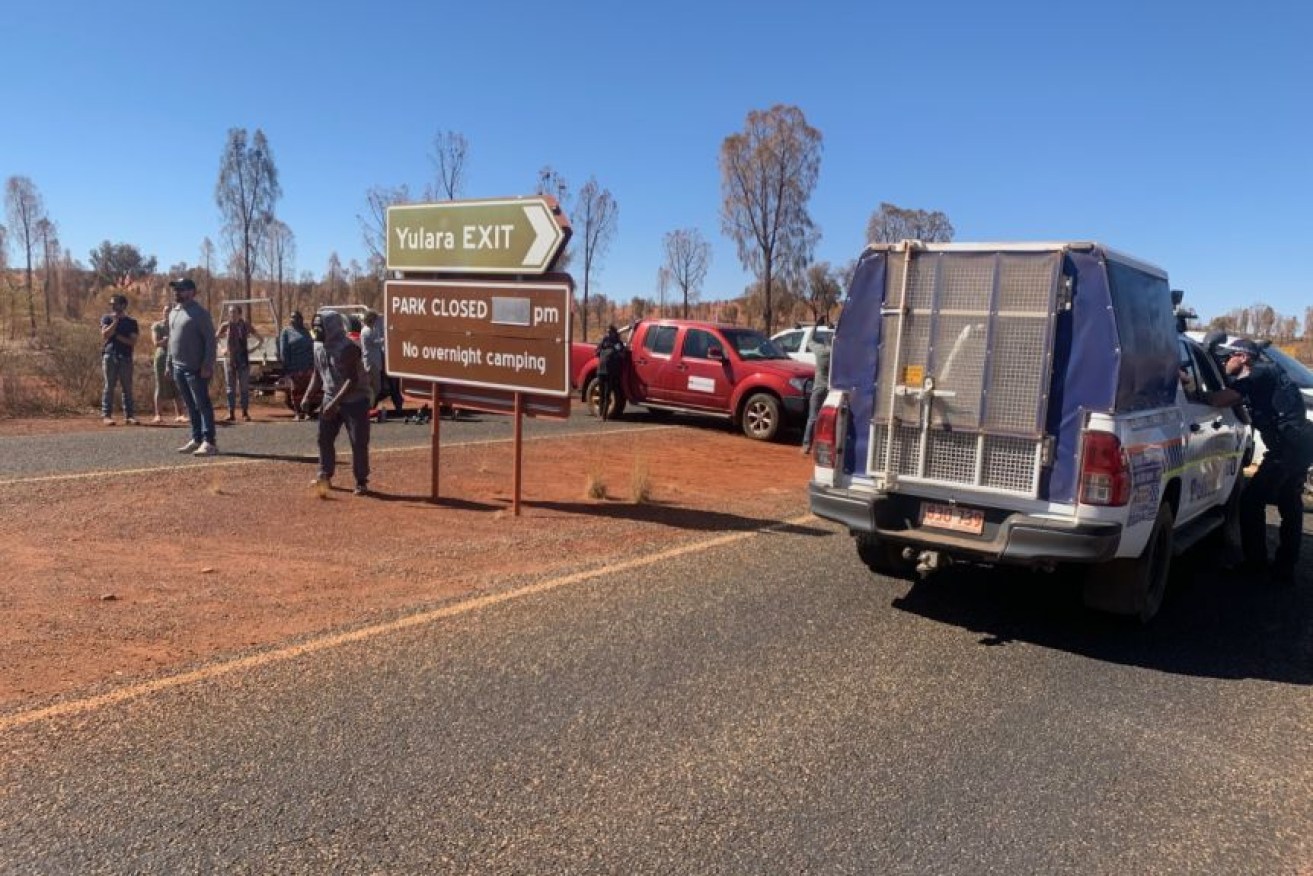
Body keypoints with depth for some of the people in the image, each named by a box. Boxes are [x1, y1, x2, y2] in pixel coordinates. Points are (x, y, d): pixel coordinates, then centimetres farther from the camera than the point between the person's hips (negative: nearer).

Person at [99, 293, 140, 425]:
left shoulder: (131, 322, 9)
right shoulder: (106, 318, 9)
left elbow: (133, 342, 0)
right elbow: (105, 334, -7)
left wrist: (117, 336, -7)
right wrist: (116, 321, -8)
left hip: (126, 357, 1)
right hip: (110, 356, -1)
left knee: (127, 387, 1)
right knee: (109, 386, -3)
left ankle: (129, 415, 3)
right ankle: (106, 415, -2)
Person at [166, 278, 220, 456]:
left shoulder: (199, 313, -10)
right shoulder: (173, 313, 16)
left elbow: (210, 341, -14)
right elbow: (171, 340, 22)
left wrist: (207, 365, -20)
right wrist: (169, 364, 17)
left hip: (196, 369, -8)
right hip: (178, 368, 8)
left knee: (203, 405, -7)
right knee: (190, 406, 12)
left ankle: (209, 442, -8)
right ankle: (196, 439, 18)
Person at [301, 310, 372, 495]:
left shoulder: (347, 348, -23)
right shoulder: (318, 347, 1)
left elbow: (353, 380, -27)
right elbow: (317, 374, 13)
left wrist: (335, 403, -31)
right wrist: (307, 397, 1)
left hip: (355, 400, -7)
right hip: (330, 398, 7)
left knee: (358, 443, -4)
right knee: (324, 438, 9)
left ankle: (361, 482, 8)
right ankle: (325, 476, 24)